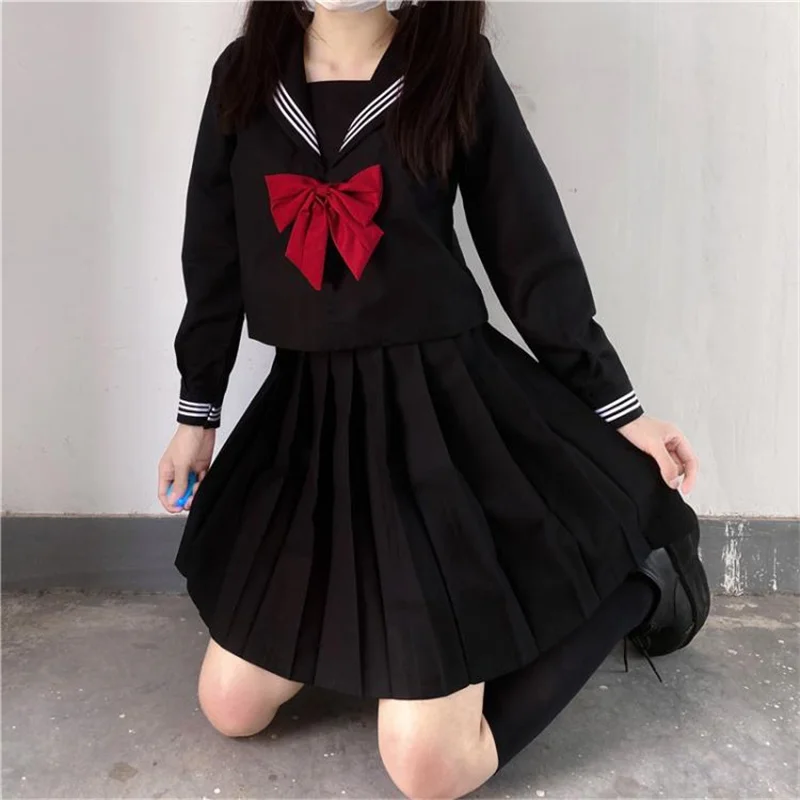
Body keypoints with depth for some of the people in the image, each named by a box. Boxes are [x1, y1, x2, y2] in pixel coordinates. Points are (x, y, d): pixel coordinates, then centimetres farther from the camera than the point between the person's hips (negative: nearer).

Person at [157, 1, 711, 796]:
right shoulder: (243, 74, 7)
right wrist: (196, 410, 15)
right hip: (305, 410, 5)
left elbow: (532, 249, 1)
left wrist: (616, 405, 4)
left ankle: (631, 584, 17)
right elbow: (215, 255, 12)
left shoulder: (456, 68, -2)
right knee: (230, 709, 11)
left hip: (443, 401, -4)